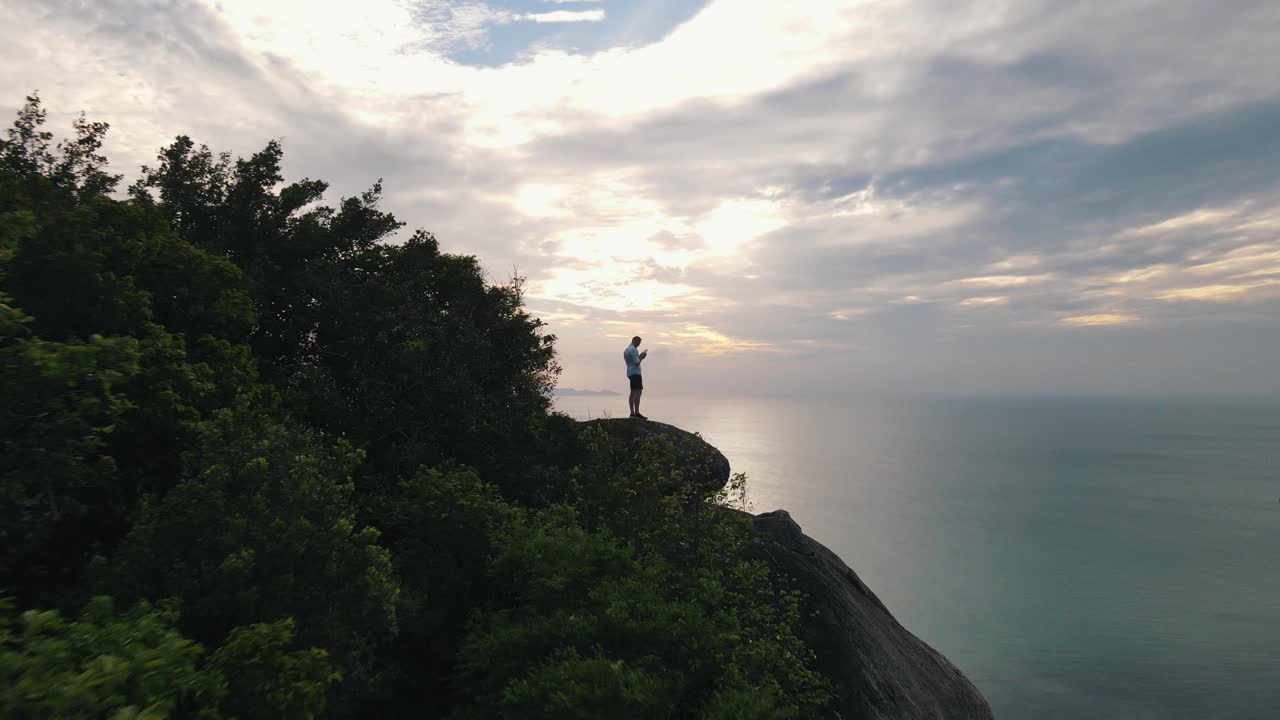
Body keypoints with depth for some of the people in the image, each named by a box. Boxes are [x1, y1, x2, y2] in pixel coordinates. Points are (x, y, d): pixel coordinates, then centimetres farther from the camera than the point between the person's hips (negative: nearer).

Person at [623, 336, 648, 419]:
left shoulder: (626, 350, 18)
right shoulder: (634, 350, -13)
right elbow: (637, 363, -18)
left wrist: (640, 356, 18)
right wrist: (641, 357, -2)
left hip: (630, 372, 10)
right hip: (635, 372, -10)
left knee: (633, 392, 11)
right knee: (638, 392, -14)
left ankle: (632, 413, 10)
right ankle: (637, 413, -20)